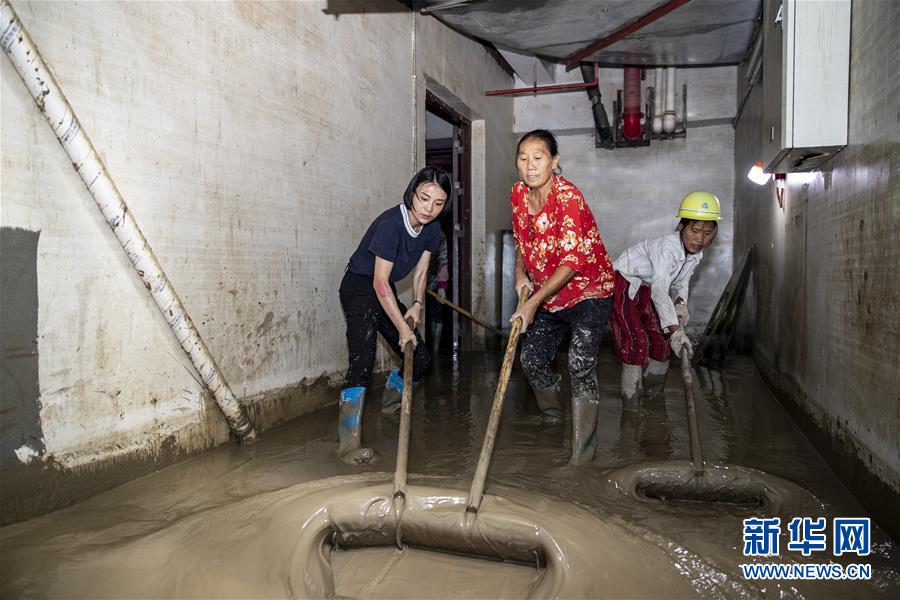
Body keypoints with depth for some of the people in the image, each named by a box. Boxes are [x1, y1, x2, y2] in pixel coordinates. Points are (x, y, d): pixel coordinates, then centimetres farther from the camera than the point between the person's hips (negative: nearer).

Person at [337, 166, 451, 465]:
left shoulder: (431, 228, -3)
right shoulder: (390, 223, -27)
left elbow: (420, 271, 8)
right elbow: (380, 282, -26)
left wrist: (417, 304, -9)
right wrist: (402, 326, -23)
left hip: (386, 293, 8)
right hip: (359, 287, -8)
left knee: (420, 357, 7)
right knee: (362, 361, -25)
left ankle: (390, 403, 36)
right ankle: (348, 441, -27)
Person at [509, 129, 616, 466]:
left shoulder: (568, 197, -25)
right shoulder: (518, 194, -3)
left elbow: (572, 261, -29)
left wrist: (534, 302, -31)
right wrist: (520, 273, -3)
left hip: (588, 290, -7)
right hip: (548, 294, 7)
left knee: (580, 364, -18)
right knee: (531, 358, 8)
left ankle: (583, 450, -6)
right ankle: (552, 415, 38)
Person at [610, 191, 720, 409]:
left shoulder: (696, 253, -6)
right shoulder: (668, 247, -34)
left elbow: (681, 282, 8)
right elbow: (659, 291, -43)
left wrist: (681, 303, -14)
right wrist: (676, 330, -48)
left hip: (645, 290, 9)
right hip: (623, 285, -9)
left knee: (661, 338, 12)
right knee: (636, 341, -17)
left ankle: (654, 391, 32)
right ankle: (630, 399, -7)